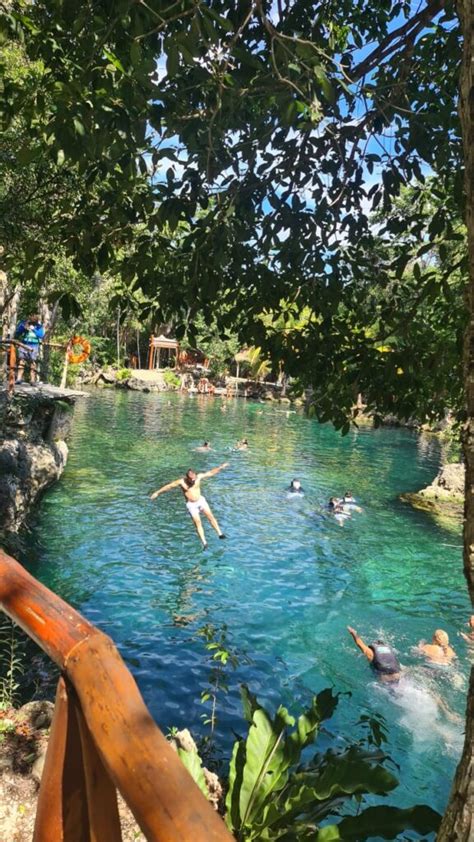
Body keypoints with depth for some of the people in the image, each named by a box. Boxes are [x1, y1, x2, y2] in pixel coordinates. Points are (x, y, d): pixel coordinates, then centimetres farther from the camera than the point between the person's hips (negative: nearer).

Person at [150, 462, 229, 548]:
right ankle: (204, 543, -10)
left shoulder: (199, 477, -11)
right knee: (197, 522, -10)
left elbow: (211, 472, -6)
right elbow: (169, 486, -11)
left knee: (210, 516, -12)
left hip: (201, 500, 2)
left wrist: (221, 467, -10)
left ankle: (220, 533, -7)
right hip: (191, 505, -2)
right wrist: (157, 493, -8)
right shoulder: (181, 482, -17)